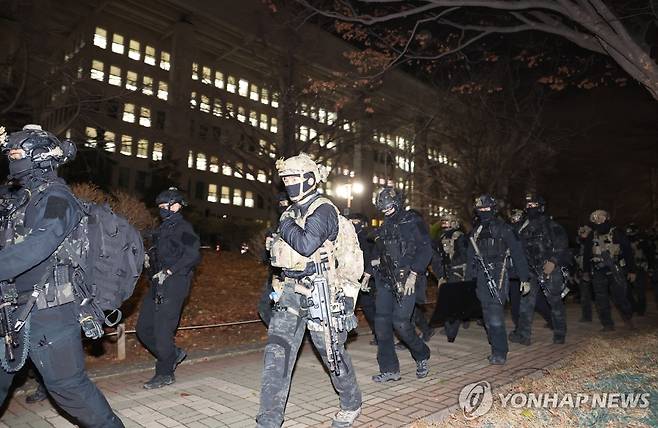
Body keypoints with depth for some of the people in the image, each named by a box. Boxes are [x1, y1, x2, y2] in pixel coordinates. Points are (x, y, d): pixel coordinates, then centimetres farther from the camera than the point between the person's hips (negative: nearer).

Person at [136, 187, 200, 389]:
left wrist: (169, 271, -21)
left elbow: (193, 255, -21)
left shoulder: (182, 228, -9)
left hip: (173, 285, -9)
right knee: (143, 327, 11)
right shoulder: (164, 228, 18)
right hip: (158, 284, 9)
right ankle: (173, 354, 27)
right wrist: (149, 260, 6)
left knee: (162, 330, -5)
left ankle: (165, 374, 11)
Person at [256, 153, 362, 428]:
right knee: (277, 352, 0)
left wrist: (286, 227, -13)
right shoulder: (292, 212, 13)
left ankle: (351, 405, 34)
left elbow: (306, 245, -26)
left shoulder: (323, 210, -13)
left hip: (319, 292, -7)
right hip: (291, 291, 7)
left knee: (332, 352, 9)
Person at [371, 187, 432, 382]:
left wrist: (413, 274, -18)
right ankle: (389, 369, 11)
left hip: (406, 280, -7)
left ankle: (422, 356, 18)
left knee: (400, 322, -11)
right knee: (382, 321, 1)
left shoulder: (413, 222, -4)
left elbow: (425, 250, -10)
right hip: (386, 280, 7)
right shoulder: (386, 226, 17)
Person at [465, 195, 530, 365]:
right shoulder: (475, 232, 16)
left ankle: (500, 353, -4)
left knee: (495, 314, -12)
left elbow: (517, 253, -4)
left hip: (497, 276, -6)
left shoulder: (503, 229, -1)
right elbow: (470, 258, 19)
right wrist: (468, 281, 15)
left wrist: (525, 278, -9)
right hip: (481, 278, 6)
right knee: (488, 314, 8)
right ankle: (497, 347, 18)